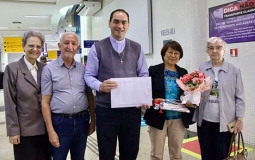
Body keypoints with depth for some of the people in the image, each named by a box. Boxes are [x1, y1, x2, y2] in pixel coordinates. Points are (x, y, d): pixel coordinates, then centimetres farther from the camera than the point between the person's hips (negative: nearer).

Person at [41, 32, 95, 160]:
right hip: (60, 122, -3)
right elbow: (45, 102, -5)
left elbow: (90, 96, 12)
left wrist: (93, 121, 8)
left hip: (82, 121, 3)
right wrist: (50, 131, -8)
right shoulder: (49, 69, -3)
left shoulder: (83, 69, 7)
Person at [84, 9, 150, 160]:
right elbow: (89, 75, 1)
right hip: (106, 109, -2)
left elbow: (143, 75, 10)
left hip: (132, 108, 3)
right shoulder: (97, 48, 1)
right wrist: (100, 86, -21)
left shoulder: (137, 48, 10)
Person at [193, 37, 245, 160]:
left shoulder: (234, 70, -1)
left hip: (225, 122, -2)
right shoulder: (202, 69, 5)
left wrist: (239, 120, -3)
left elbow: (239, 97, 1)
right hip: (204, 121, 2)